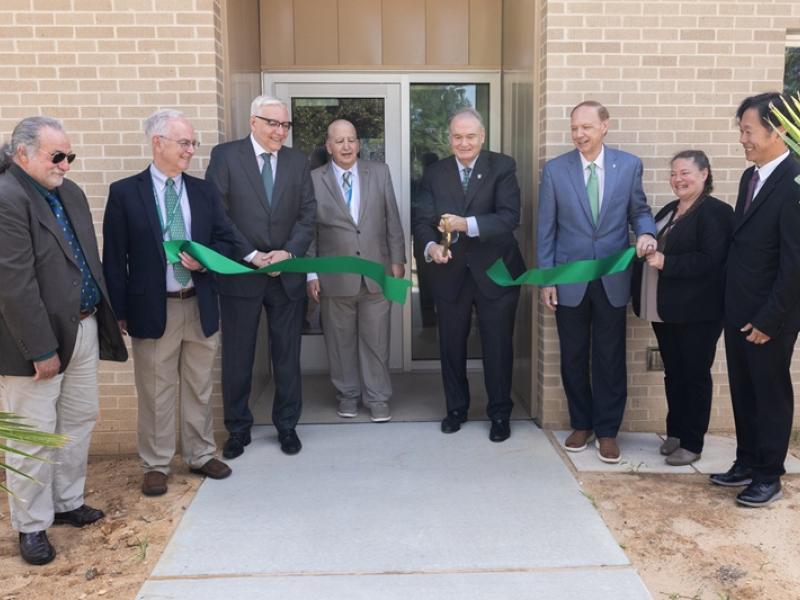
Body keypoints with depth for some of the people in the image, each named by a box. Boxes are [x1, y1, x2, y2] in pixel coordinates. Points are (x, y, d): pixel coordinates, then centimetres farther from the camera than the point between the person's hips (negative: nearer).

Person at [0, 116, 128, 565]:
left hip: (84, 328, 8)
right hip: (38, 338, -8)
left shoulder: (70, 192, 9)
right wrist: (42, 350, -19)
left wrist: (107, 316, 12)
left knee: (81, 420, 17)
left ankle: (67, 502, 34)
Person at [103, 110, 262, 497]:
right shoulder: (124, 192, -5)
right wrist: (121, 312, -6)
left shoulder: (204, 190, 6)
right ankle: (156, 465, 23)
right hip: (153, 308, -3)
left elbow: (225, 239, 9)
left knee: (199, 388, 15)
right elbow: (114, 259, -4)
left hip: (200, 306, 4)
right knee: (156, 392, 8)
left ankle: (201, 455, 30)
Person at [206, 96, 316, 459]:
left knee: (287, 355, 11)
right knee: (237, 357, 8)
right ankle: (238, 428, 25)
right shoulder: (225, 156, -3)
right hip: (239, 274, -2)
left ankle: (287, 425, 27)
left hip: (287, 274, 3)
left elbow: (307, 215, 3)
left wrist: (290, 252, -14)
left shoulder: (297, 162, 7)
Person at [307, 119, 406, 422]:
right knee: (341, 340, 10)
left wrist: (397, 261, 4)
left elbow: (393, 220, 7)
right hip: (335, 277, -1)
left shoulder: (380, 173, 5)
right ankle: (348, 394, 27)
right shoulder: (314, 179, -1)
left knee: (376, 339, 7)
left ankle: (377, 397, 20)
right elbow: (308, 230, 1)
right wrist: (311, 273, -2)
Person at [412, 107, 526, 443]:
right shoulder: (435, 173, 4)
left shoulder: (502, 167, -6)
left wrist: (467, 224, -31)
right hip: (450, 273, 3)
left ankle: (500, 413, 24)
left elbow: (510, 217, -19)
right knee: (451, 344, 14)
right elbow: (422, 220, -3)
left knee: (498, 345, 7)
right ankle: (456, 408, 32)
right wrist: (431, 247, -24)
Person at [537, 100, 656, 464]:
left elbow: (639, 210, 10)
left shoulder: (629, 165, 0)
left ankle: (607, 430, 21)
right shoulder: (554, 169, -1)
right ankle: (581, 424, 28)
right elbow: (546, 228, 0)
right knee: (573, 358, 11)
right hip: (569, 280, 0)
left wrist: (646, 232, -14)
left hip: (612, 280, 0)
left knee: (610, 359, 7)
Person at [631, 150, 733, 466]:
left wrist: (666, 263, -22)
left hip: (697, 312, -7)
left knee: (695, 375, 3)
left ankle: (692, 443, 14)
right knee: (672, 373, 15)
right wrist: (647, 253, 2)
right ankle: (675, 433, 27)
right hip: (665, 310, 8)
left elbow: (711, 261, -20)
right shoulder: (668, 211, 15)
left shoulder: (715, 211, -11)